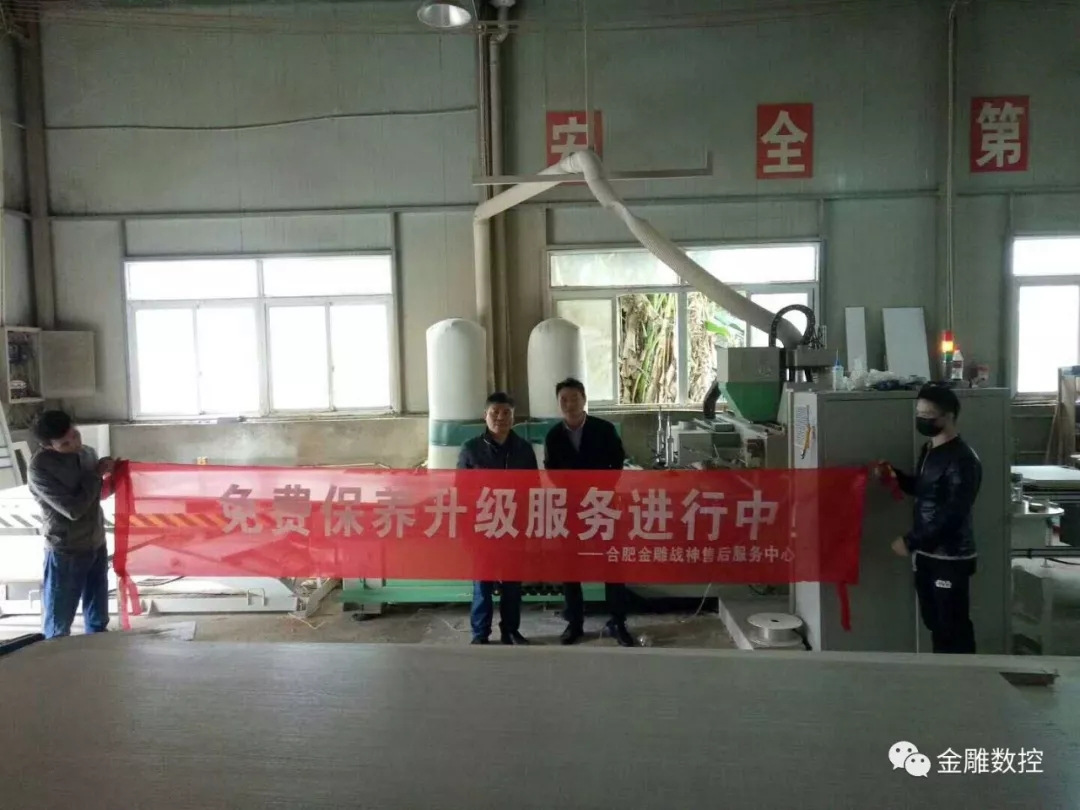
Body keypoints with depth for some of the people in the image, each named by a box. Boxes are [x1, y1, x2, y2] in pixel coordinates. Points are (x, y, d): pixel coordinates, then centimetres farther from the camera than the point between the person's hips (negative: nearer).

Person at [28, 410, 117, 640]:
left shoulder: (87, 453, 1)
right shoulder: (39, 468, -20)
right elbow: (74, 509, -24)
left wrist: (111, 477, -4)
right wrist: (96, 475, -15)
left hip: (96, 545, 6)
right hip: (65, 553, -6)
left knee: (98, 618, 19)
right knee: (59, 625, 9)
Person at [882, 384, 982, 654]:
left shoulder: (963, 460, -20)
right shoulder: (929, 450, 8)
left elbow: (952, 516, -23)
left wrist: (910, 541, -20)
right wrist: (896, 476, 3)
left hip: (951, 558, -9)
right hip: (926, 554, 9)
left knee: (954, 628, 2)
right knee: (934, 622, 18)